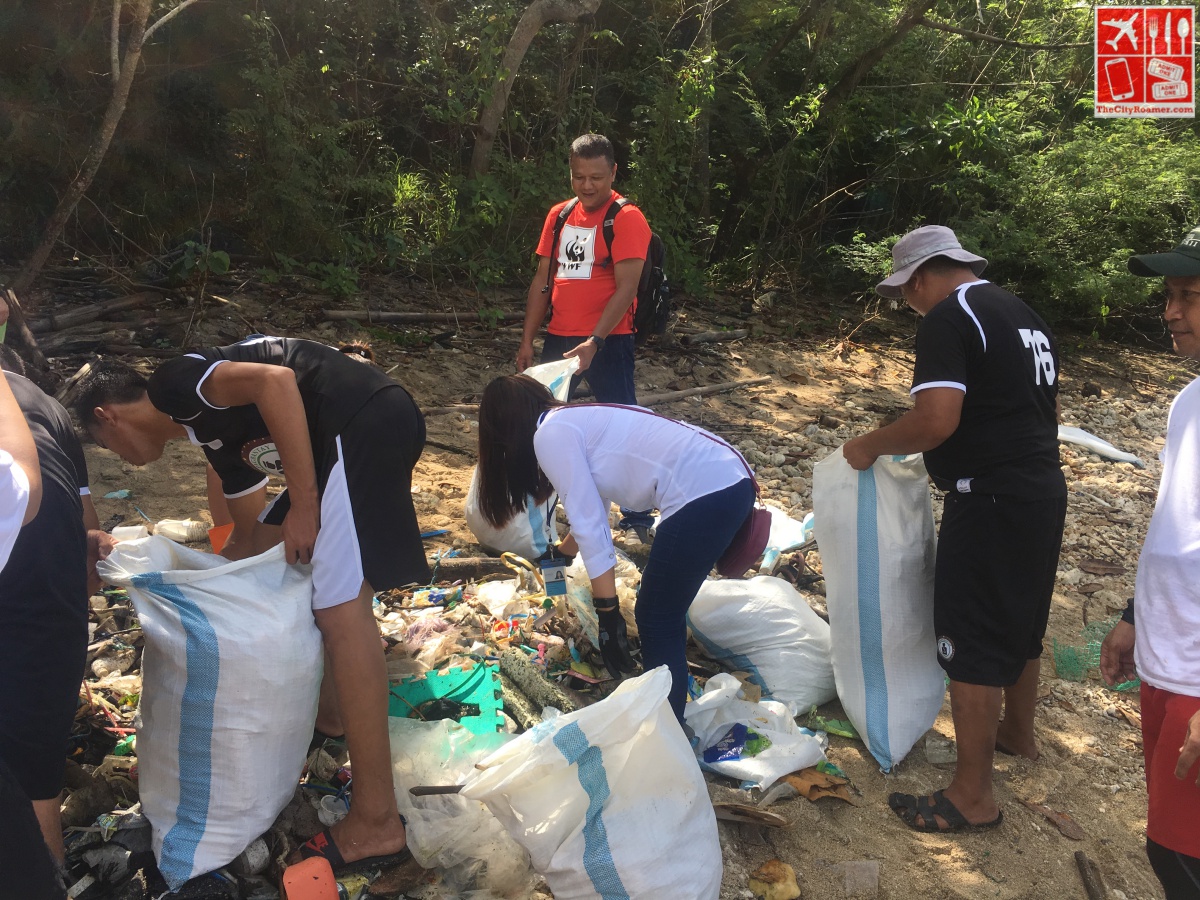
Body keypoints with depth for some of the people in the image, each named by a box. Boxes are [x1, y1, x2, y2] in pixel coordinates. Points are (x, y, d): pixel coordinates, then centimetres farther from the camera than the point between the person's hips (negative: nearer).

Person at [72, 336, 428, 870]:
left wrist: (303, 505, -17)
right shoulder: (215, 434, 28)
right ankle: (326, 707, 39)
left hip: (365, 421, -10)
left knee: (342, 606, -12)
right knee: (274, 549, 26)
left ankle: (376, 822, -8)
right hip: (356, 435, 10)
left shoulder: (173, 384, 2)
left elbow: (276, 380, -17)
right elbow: (248, 536, 37)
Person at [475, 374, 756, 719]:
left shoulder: (549, 434, -3)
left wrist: (608, 615, -5)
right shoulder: (576, 420, 24)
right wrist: (561, 552, 60)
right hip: (729, 480, 9)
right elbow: (593, 514, 40)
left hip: (704, 494, -9)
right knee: (662, 615, 22)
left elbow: (590, 525, -10)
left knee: (656, 623, 5)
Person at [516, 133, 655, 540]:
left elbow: (626, 288, -16)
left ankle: (638, 517, 10)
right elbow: (542, 281, 13)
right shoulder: (559, 215, 10)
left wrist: (594, 342, -25)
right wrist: (527, 341, 8)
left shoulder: (626, 218, -9)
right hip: (559, 339, 6)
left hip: (607, 342, -6)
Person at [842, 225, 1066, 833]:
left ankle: (973, 796, 8)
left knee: (971, 644, -1)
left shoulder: (948, 318, -15)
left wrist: (871, 447, -11)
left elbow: (936, 420, -26)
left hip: (991, 503, -9)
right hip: (1043, 490, 10)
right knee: (1021, 624, 24)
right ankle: (1018, 733, 44)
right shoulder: (1023, 315, 14)